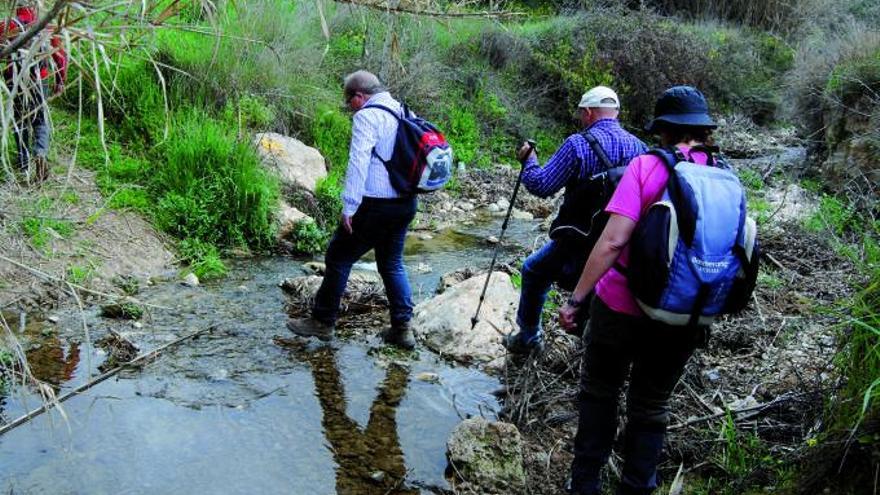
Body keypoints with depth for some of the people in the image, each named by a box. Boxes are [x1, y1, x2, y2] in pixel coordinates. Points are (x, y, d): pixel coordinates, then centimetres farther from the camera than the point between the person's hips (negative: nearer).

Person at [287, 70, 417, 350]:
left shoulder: (366, 116, -12)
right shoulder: (404, 112, 12)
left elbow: (358, 163, -20)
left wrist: (349, 207, -18)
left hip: (375, 206, -8)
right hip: (406, 204, 8)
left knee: (338, 258, 7)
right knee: (392, 264, 18)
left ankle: (322, 322, 17)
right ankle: (402, 328, 16)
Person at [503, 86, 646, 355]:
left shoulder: (579, 144, -15)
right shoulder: (639, 146, 2)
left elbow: (541, 185, -12)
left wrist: (528, 161, 6)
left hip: (577, 241, -4)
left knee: (534, 273, 19)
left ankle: (528, 337, 27)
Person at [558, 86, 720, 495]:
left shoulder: (647, 167, -16)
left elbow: (613, 241, -24)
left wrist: (576, 298, -18)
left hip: (622, 306, -3)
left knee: (599, 392, 17)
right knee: (652, 406, 19)